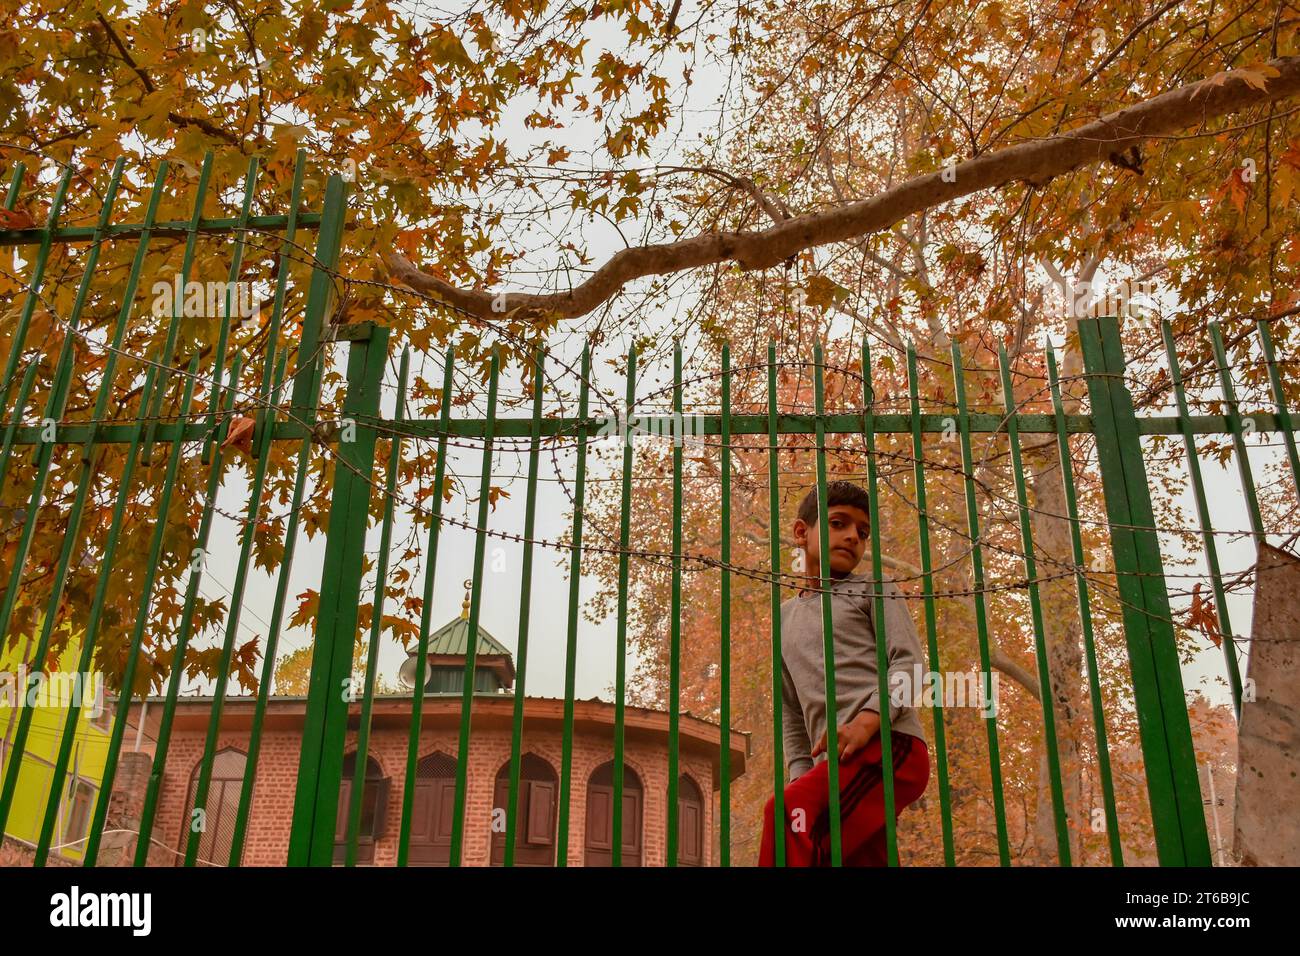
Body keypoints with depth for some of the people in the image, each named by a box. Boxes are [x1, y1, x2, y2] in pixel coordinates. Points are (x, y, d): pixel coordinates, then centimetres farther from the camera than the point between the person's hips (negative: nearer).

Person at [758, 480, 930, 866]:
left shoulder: (874, 589, 14)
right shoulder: (785, 617, 27)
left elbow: (909, 663, 0)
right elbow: (791, 712, 26)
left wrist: (865, 721, -17)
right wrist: (800, 774, 10)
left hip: (890, 743, -6)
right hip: (838, 759, 6)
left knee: (788, 810, -29)